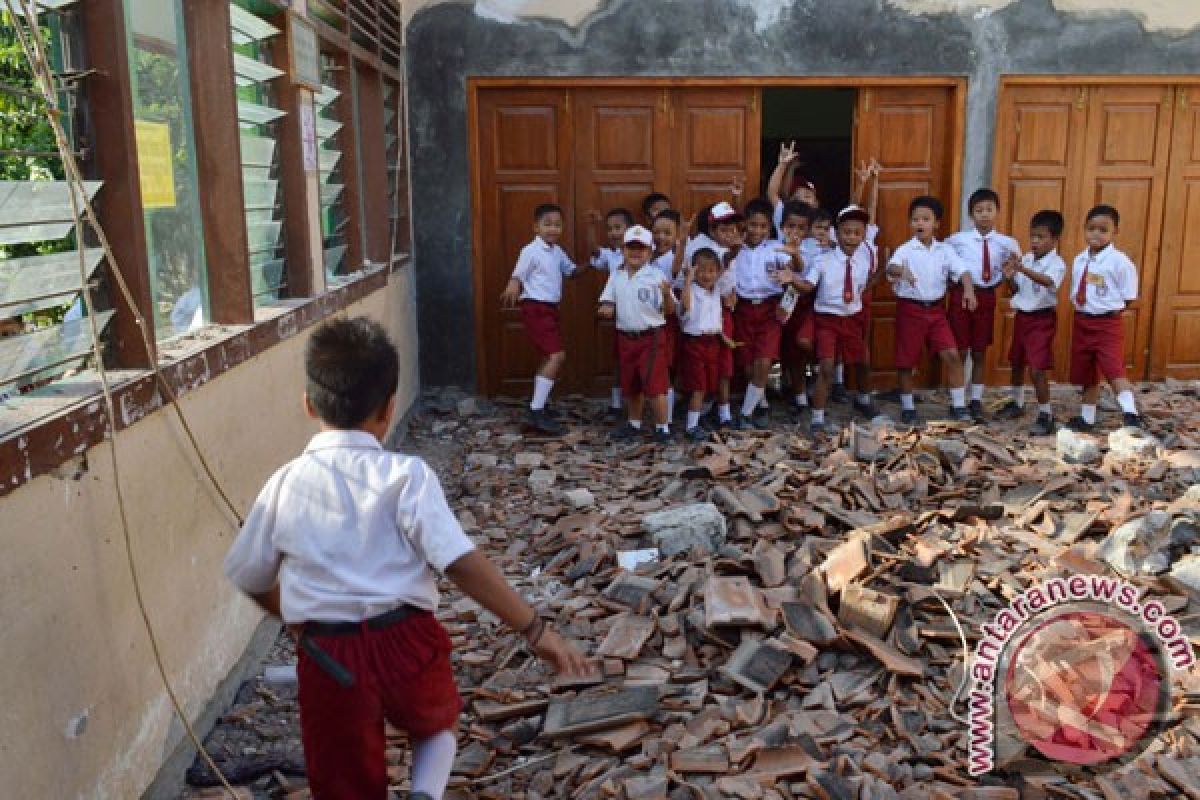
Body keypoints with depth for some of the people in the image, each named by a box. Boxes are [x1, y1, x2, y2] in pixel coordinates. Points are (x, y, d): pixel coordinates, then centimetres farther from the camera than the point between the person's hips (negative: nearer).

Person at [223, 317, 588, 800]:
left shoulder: (285, 484, 0)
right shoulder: (406, 475, -10)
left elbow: (249, 578, 13)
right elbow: (461, 563, -18)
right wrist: (534, 629, -14)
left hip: (329, 658, 2)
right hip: (407, 642, -1)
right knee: (436, 726, 30)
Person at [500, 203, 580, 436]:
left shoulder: (557, 251, 11)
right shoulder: (531, 250, -12)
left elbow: (572, 271, 24)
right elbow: (517, 277, -15)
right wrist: (511, 291, -37)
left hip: (550, 309, 9)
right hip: (536, 309, -9)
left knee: (550, 358, 15)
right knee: (557, 355, -16)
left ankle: (538, 408, 26)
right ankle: (536, 412, -15)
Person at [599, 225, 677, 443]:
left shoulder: (656, 276, -10)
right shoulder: (616, 276, 5)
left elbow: (669, 310, -10)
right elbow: (608, 302, 12)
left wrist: (666, 294, -31)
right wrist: (606, 309, -11)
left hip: (651, 336, -5)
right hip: (625, 337, 5)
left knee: (654, 383, -7)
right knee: (630, 385, 16)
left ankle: (663, 426, 4)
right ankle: (634, 423, 32)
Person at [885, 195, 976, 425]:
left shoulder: (944, 250, 2)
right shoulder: (905, 249, -8)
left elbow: (962, 270, -8)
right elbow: (891, 267, -27)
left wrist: (968, 289, -27)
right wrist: (901, 271, -50)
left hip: (935, 309, 3)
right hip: (910, 309, -3)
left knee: (952, 355, -4)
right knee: (906, 360, 5)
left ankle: (958, 404, 7)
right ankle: (907, 407, 20)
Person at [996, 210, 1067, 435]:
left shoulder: (1056, 264, -16)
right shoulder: (1026, 259, 3)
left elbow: (1048, 281, -37)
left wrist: (1022, 269, -50)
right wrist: (1009, 278, -14)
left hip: (1042, 319, -7)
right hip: (1022, 316, 7)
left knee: (1037, 368, -10)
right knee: (1017, 363, 19)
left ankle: (1046, 414, 1)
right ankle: (1017, 403, 37)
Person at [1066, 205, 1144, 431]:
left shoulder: (1119, 261, -13)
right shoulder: (1079, 261, 6)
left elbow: (1128, 297, -8)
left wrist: (1110, 310, -10)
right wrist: (1082, 310, 2)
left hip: (1108, 323, -6)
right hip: (1082, 322, 6)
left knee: (1114, 369, -18)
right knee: (1086, 373, 15)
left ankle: (1131, 413, -16)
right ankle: (1087, 418, 27)